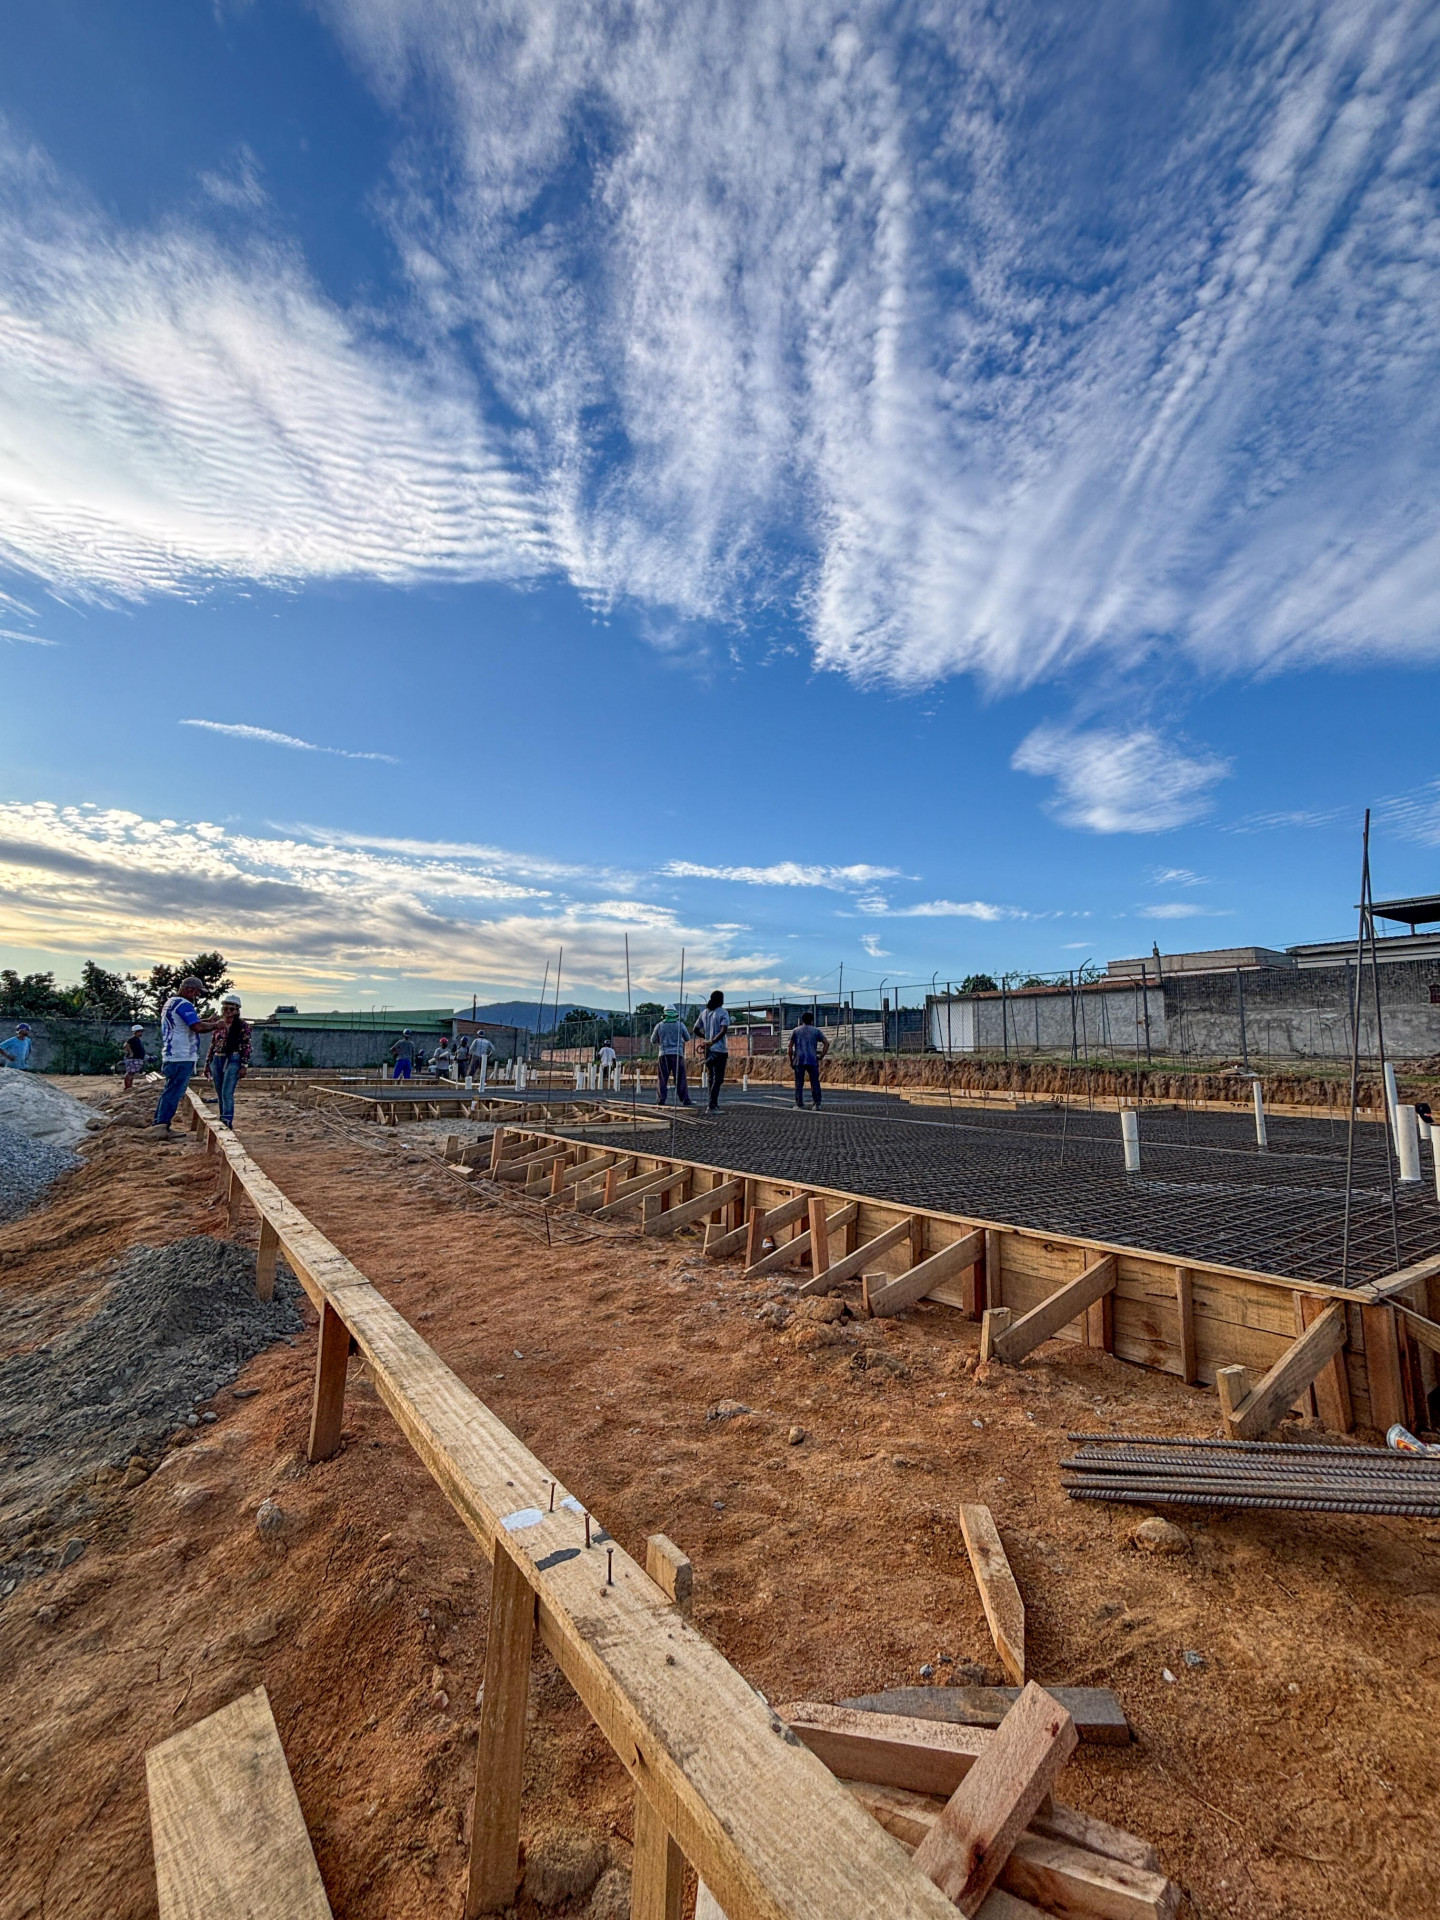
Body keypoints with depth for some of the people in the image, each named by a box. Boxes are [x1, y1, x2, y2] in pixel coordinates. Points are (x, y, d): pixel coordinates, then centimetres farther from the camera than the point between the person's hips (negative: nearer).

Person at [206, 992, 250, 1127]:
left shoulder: (243, 1026, -3)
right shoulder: (218, 1025, 11)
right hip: (217, 1060, 6)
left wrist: (244, 1066, -11)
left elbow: (246, 1047, -6)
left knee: (227, 1093, -14)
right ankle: (223, 1120, 18)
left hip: (233, 1060, -5)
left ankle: (227, 1121, -16)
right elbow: (212, 1045, 17)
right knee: (220, 1094, 10)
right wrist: (207, 1063, 14)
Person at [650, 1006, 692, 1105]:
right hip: (677, 1053, -1)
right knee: (680, 1078, 0)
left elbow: (653, 1041, 11)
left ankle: (661, 1100, 2)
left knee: (663, 1078, 6)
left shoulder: (659, 1025, 5)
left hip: (664, 1054, 1)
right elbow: (687, 1038, 13)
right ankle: (685, 1100, -2)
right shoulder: (680, 1024, 3)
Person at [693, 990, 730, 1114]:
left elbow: (696, 1030, 14)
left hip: (708, 1049, 6)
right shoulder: (723, 1012, -8)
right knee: (718, 1079, -4)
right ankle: (711, 1106, -11)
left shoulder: (704, 1013, 9)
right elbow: (724, 1030, -23)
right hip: (720, 1049, -6)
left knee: (711, 1078, 15)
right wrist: (713, 1041, -24)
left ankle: (714, 1104, 22)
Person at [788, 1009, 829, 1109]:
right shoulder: (816, 1031, 10)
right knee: (815, 1082, 6)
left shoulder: (796, 1031, 10)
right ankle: (817, 1103, 3)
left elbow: (790, 1046, 4)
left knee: (799, 1083, 3)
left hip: (799, 1061, 0)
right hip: (812, 1060, 0)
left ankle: (799, 1104, 2)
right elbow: (827, 1043, 1)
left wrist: (791, 1060, 9)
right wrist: (821, 1056, 5)